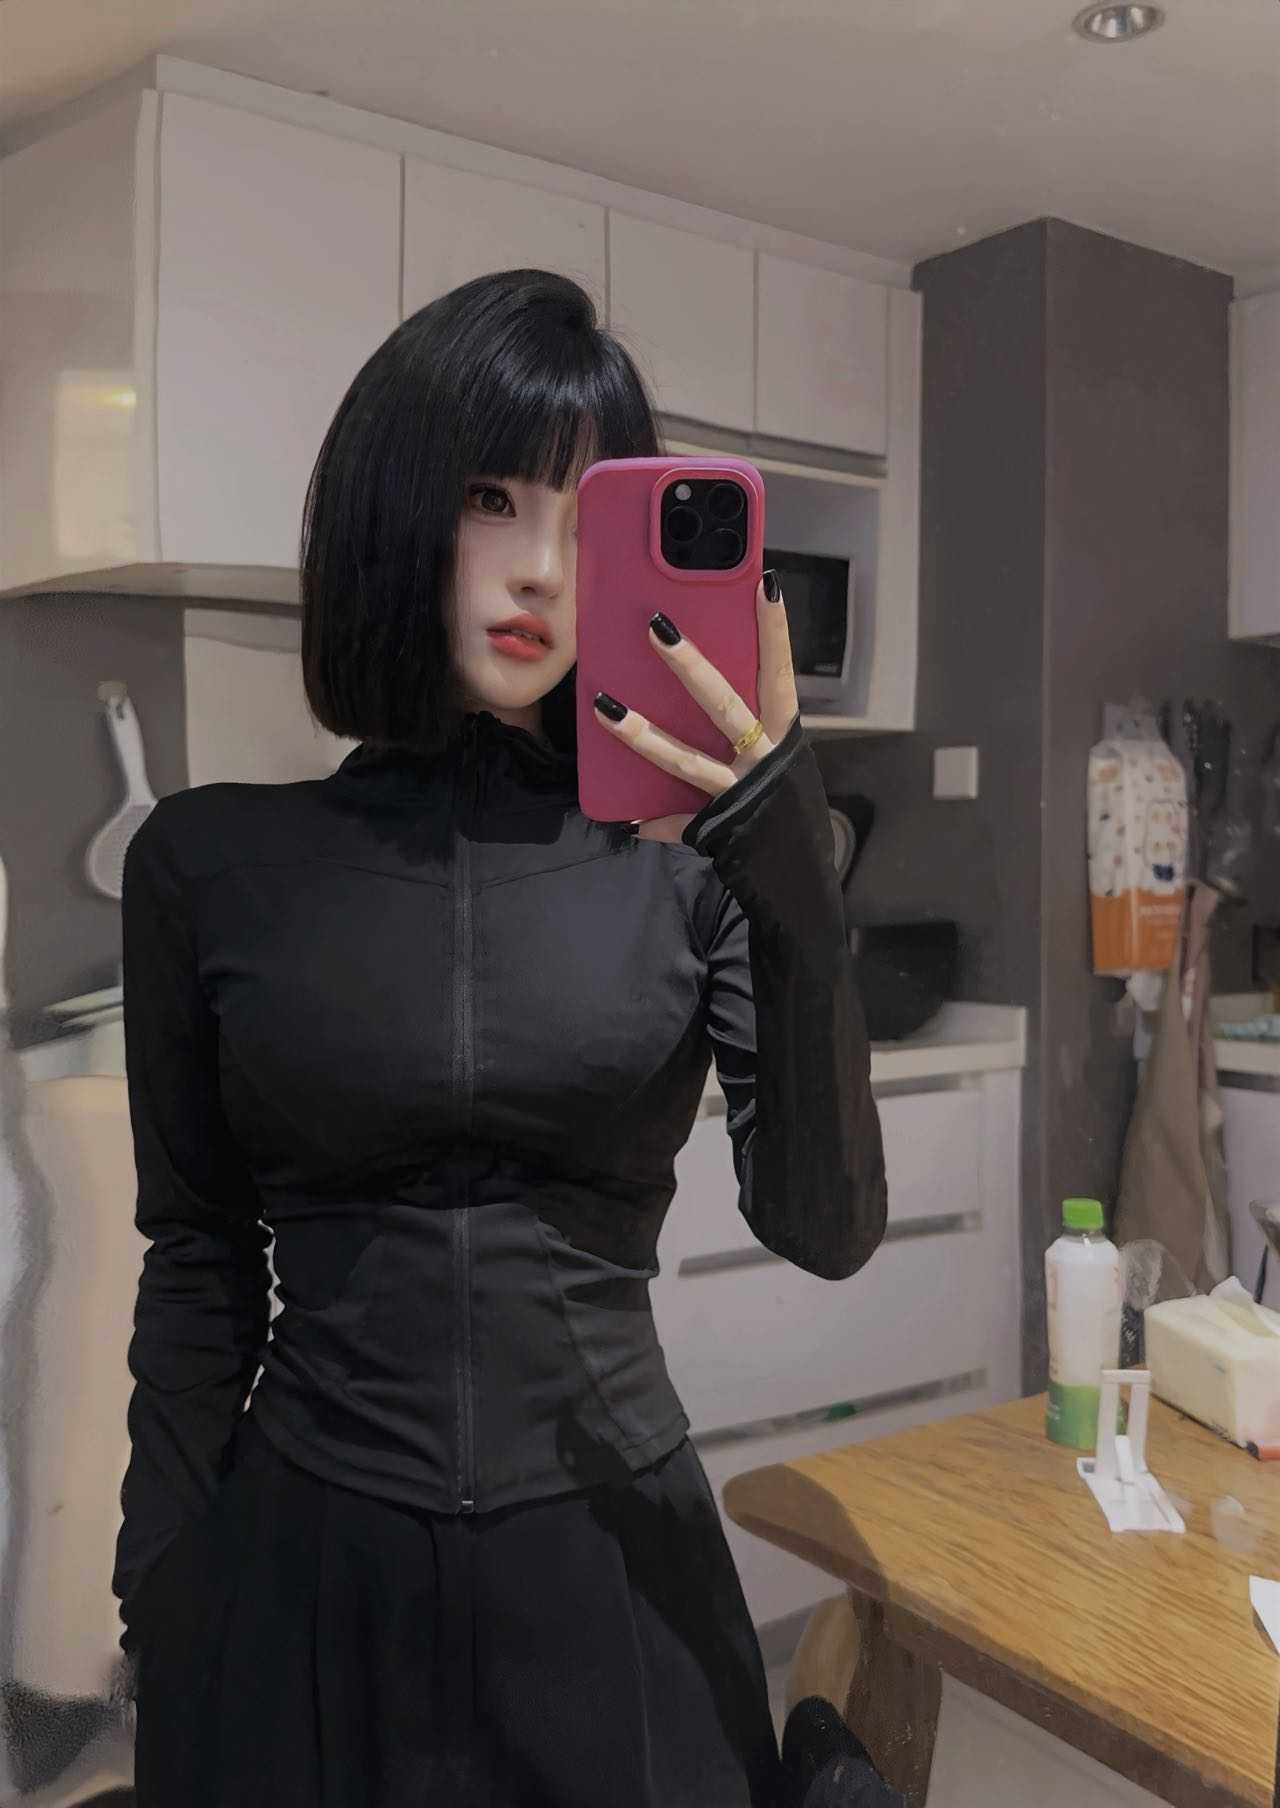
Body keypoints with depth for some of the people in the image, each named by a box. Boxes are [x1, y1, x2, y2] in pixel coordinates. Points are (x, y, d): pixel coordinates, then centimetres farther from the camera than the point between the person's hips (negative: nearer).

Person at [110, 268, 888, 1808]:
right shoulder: (215, 859, -4)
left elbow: (824, 1228, -13)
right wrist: (156, 1606, 4)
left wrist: (797, 897, -26)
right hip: (307, 1565, 0)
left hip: (610, 1565, 0)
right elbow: (198, 1258, 3)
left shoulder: (685, 858, -4)